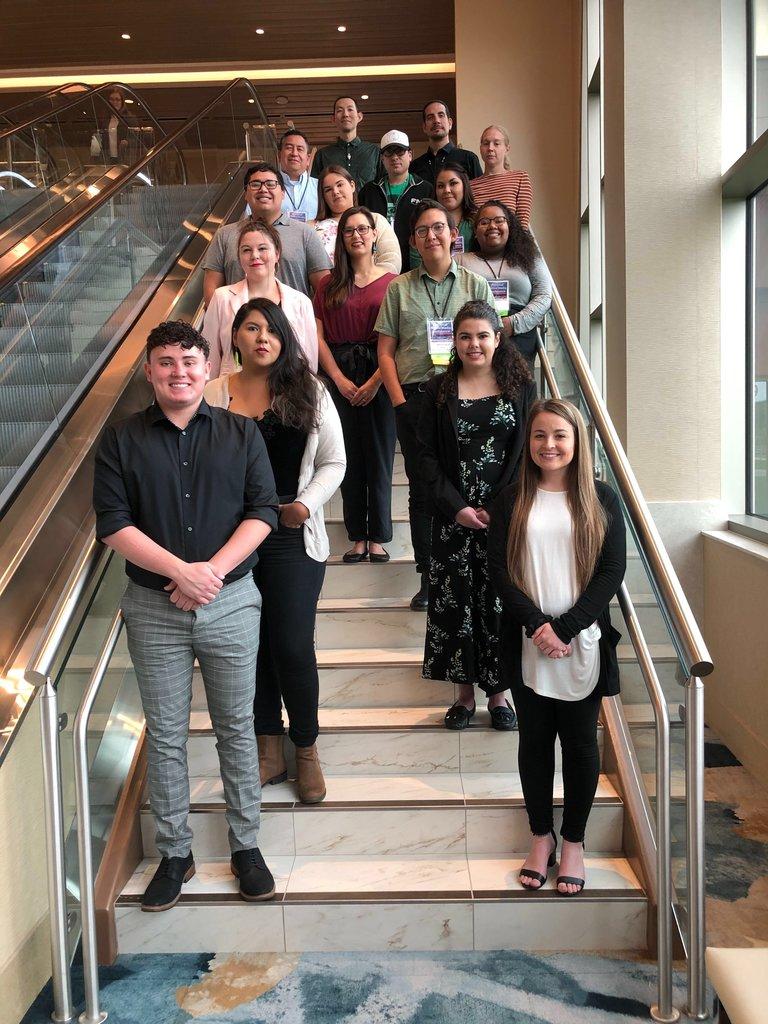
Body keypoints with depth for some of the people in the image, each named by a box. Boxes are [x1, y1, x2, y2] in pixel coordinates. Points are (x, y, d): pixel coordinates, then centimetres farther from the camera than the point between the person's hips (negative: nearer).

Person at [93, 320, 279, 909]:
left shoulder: (242, 434, 2)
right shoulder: (122, 440, 0)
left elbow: (263, 511, -4)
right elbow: (113, 523, -6)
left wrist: (212, 572, -16)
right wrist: (181, 571, -17)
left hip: (231, 601, 0)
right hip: (153, 607, 0)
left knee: (237, 727, 10)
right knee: (165, 735, 10)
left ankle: (246, 844, 27)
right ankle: (175, 853, 27)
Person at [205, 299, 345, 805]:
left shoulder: (310, 392, 1)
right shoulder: (214, 395, 2)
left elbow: (333, 462, 3)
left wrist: (307, 503, -13)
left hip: (292, 538, -1)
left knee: (294, 646, -2)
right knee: (251, 644, 12)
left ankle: (307, 750, 22)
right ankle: (270, 748, 30)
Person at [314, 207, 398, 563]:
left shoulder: (391, 282, 3)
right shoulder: (329, 284, 10)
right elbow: (319, 337, 4)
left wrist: (376, 381, -11)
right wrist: (340, 379, -7)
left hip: (380, 376, -2)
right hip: (341, 376, 2)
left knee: (379, 457, 1)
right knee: (349, 457, 4)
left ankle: (378, 538, 10)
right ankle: (357, 537, 13)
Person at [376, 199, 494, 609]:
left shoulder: (475, 284, 10)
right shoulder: (399, 288, 10)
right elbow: (385, 351, 7)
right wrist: (400, 402, -4)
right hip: (413, 397, 1)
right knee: (422, 490, 5)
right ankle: (428, 578, 14)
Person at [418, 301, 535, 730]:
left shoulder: (521, 387, 4)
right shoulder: (439, 390, 5)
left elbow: (526, 453, 0)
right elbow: (429, 456, 1)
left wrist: (496, 508, -10)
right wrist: (457, 507, -10)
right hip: (454, 515, 1)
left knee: (501, 601, 3)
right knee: (455, 601, 3)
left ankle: (498, 691, 18)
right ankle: (466, 691, 17)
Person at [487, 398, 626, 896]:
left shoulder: (601, 498, 0)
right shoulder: (512, 501, 3)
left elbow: (611, 572, -5)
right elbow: (500, 570, -2)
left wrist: (565, 627, -13)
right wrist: (536, 624, -15)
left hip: (583, 643, -1)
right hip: (527, 645, 1)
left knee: (580, 742, 9)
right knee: (535, 740, 11)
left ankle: (574, 841, 26)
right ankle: (541, 836, 28)